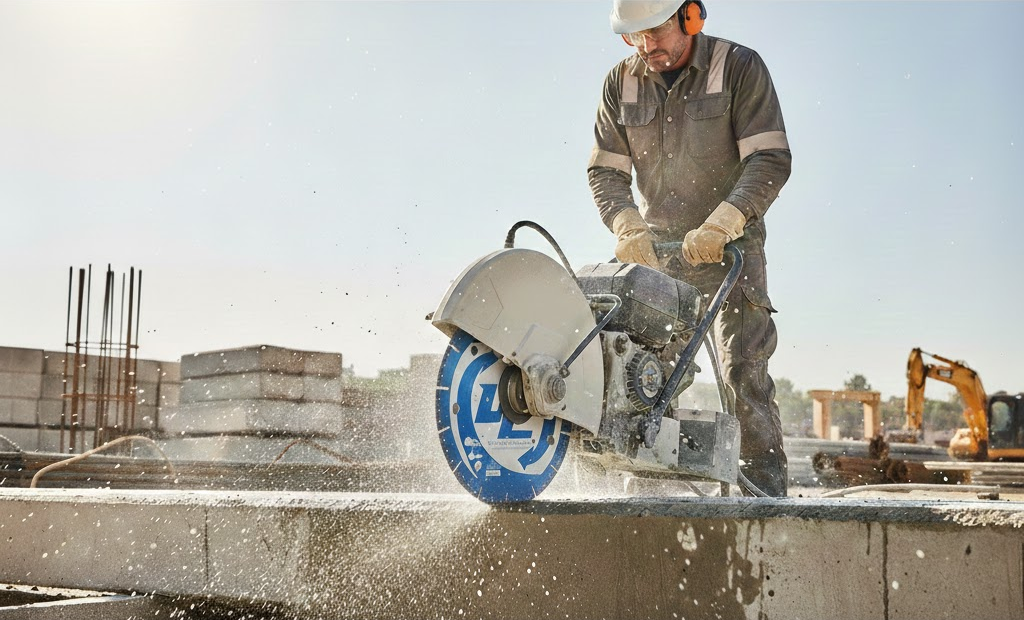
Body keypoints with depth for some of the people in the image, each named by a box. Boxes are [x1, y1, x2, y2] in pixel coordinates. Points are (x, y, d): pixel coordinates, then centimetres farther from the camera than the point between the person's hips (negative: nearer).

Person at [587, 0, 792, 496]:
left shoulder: (739, 67, -9)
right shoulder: (621, 82, 2)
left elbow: (770, 159, -16)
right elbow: (604, 170, 2)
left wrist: (721, 224, -28)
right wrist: (627, 225, -17)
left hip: (731, 248, -3)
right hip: (656, 248, 4)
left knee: (744, 370, -11)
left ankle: (765, 486, -6)